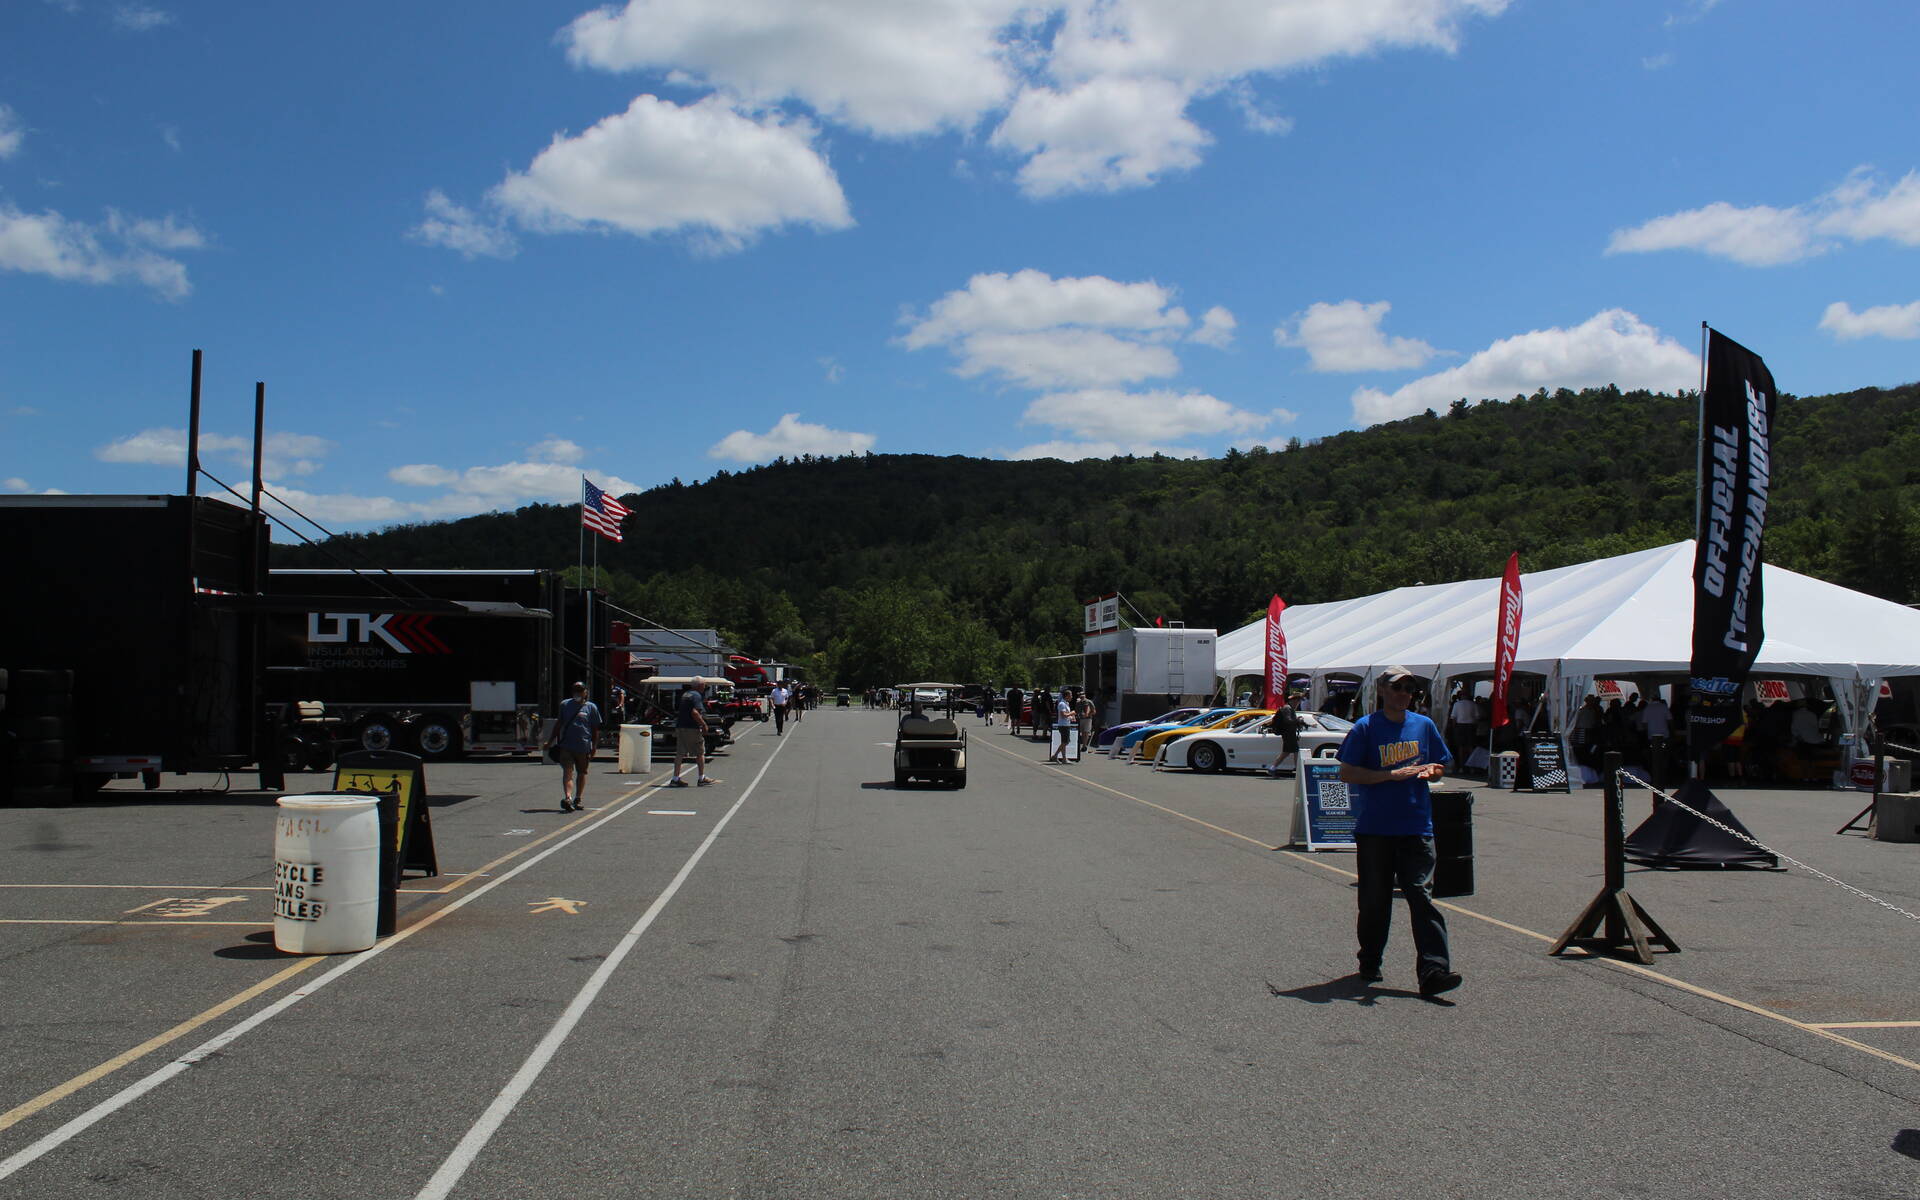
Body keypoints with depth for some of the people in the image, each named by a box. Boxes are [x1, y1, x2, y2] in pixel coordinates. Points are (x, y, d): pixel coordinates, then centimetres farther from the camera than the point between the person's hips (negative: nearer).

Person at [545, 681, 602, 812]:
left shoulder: (591, 707, 3)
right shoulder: (565, 704, 10)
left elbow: (595, 729, 4)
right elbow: (558, 724, 19)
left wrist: (593, 747, -1)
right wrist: (551, 740, 18)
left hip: (583, 747, 0)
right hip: (566, 746, 0)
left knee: (581, 773, 11)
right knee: (567, 772, -13)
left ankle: (578, 799, 21)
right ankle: (567, 797, -25)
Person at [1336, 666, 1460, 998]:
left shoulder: (1424, 725, 9)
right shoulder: (1366, 728, -3)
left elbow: (1440, 767, 19)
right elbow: (1346, 774, -7)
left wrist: (1430, 770, -6)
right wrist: (1393, 774, -15)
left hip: (1417, 827, 2)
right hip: (1374, 829, -2)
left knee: (1421, 896, -8)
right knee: (1375, 899, 8)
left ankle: (1434, 971, -13)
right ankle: (1369, 964, 25)